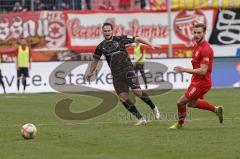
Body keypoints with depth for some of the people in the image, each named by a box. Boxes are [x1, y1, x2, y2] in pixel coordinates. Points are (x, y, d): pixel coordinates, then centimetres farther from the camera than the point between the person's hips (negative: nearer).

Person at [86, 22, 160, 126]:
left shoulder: (120, 39, 2)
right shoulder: (101, 47, 10)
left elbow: (137, 39, 9)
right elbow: (95, 60, 24)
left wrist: (149, 44, 4)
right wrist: (90, 73, 22)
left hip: (127, 69, -3)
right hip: (116, 75, 3)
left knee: (137, 91, -19)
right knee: (123, 98, -9)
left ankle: (153, 108, 4)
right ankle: (140, 118, -4)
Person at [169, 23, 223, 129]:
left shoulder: (205, 49, -25)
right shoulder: (197, 46, 6)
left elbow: (203, 71, -29)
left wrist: (184, 70, -27)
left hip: (201, 83, -10)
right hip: (196, 81, 10)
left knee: (181, 102, -1)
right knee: (192, 103, 26)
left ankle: (180, 124, 23)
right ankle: (216, 109, 30)